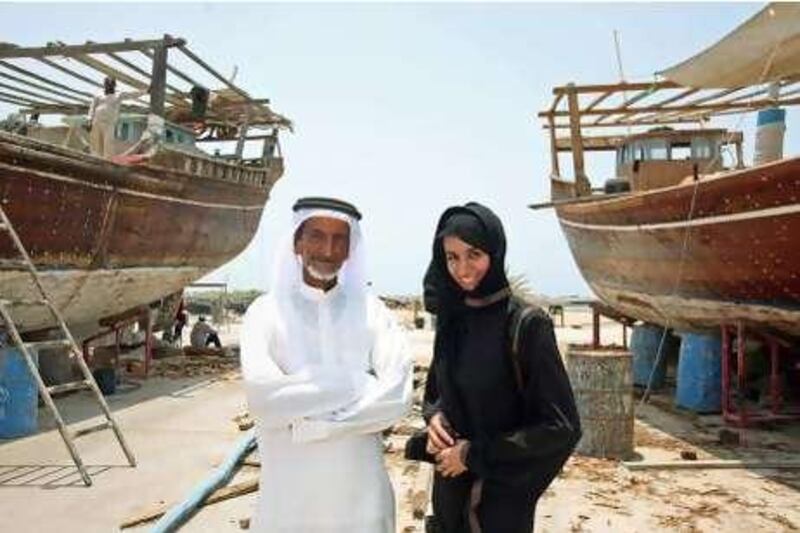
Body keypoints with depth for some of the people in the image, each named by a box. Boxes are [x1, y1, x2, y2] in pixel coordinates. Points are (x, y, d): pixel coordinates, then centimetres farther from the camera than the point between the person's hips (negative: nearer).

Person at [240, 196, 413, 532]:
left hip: (361, 488, 1)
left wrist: (312, 423, -16)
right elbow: (262, 395, -19)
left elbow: (397, 396, -11)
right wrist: (357, 384, -15)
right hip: (289, 489, -1)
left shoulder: (371, 310, 0)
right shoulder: (267, 311, -4)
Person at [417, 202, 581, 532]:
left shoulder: (527, 324, -18)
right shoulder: (451, 319, 0)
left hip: (502, 493, -5)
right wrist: (434, 417, -8)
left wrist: (476, 454, -17)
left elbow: (562, 426, -17)